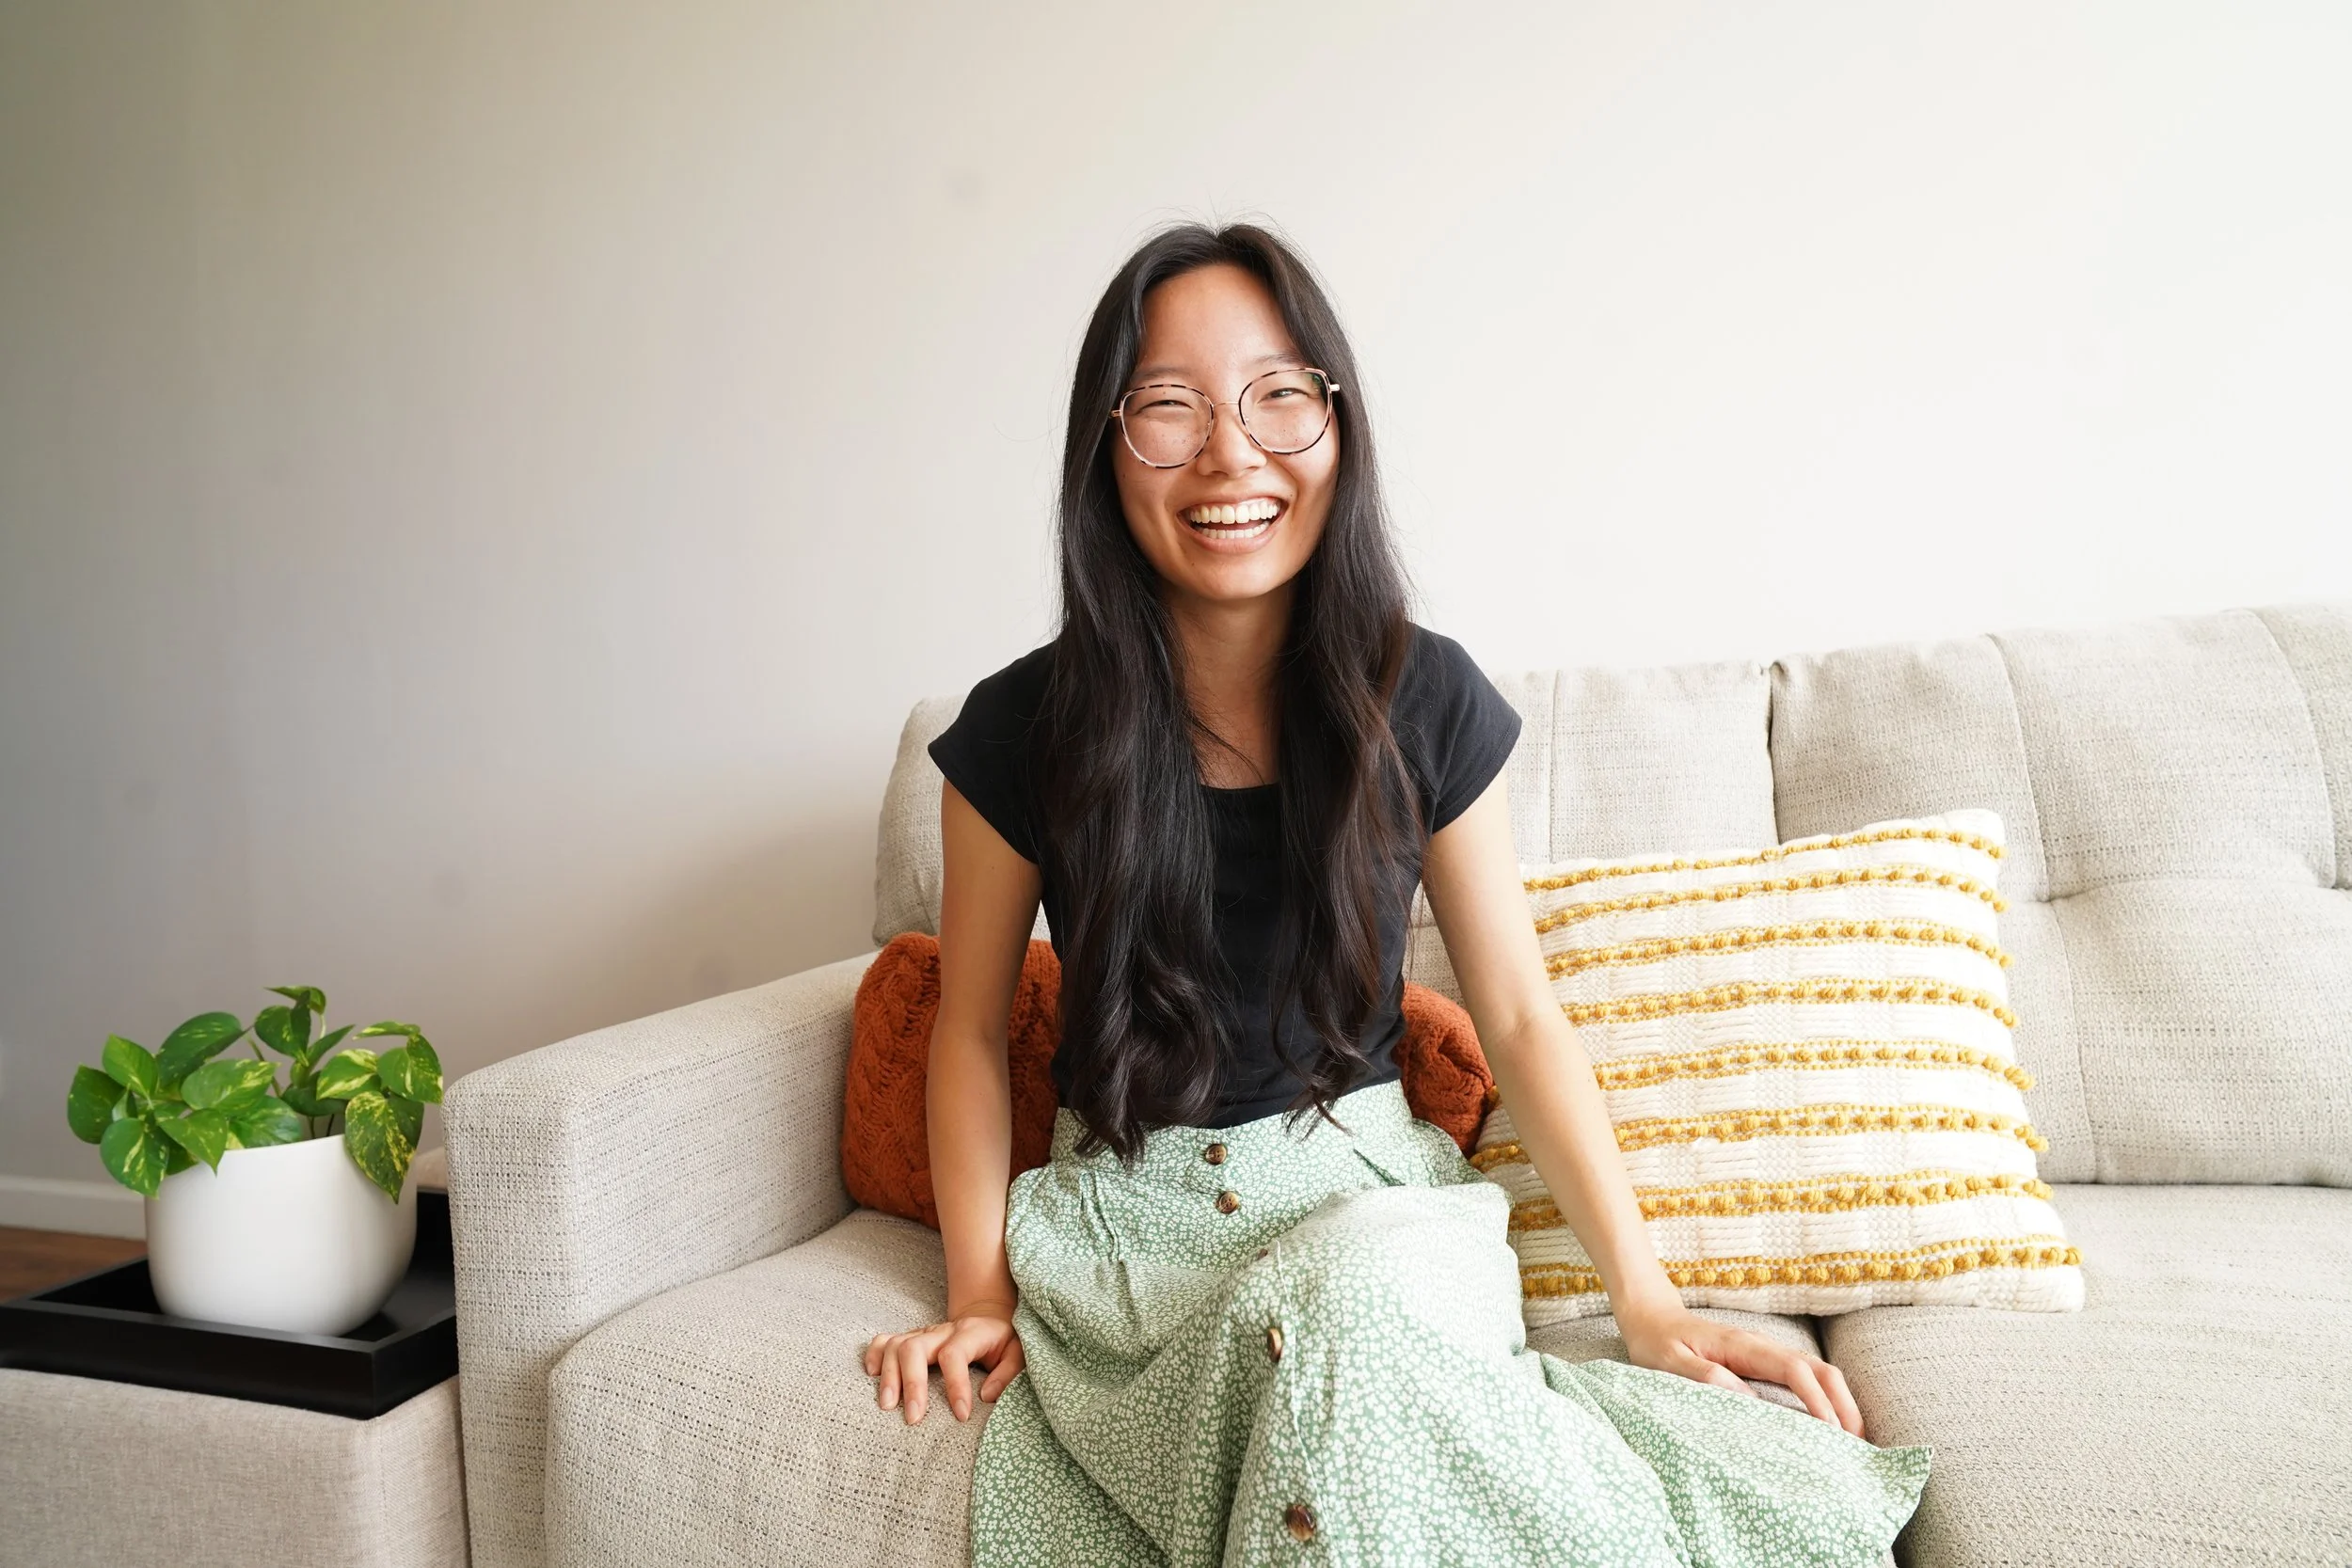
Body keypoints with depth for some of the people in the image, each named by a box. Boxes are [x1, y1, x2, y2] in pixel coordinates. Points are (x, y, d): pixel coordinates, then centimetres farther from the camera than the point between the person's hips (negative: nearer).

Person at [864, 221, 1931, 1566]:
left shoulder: (1428, 703, -5)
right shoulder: (1023, 733, -7)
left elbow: (1521, 1016, 1)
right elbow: (971, 1026, 6)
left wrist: (1650, 1300, -5)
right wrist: (980, 1293, 0)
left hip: (1376, 1197, 2)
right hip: (1130, 1221, -1)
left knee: (1364, 1302, -35)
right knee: (1342, 1343, -35)